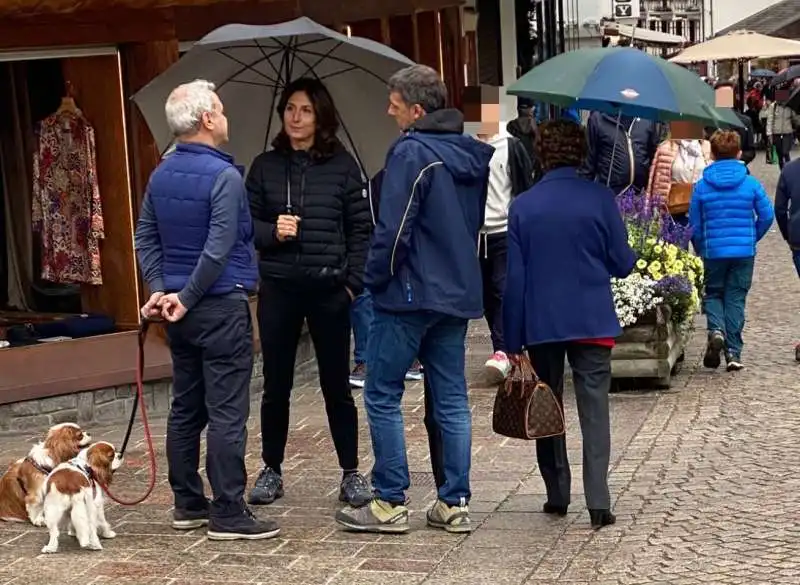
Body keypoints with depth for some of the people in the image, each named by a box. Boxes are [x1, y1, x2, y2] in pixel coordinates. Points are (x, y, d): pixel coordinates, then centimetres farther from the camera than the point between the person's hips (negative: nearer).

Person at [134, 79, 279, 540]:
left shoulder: (161, 174, 9)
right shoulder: (223, 176, -15)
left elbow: (146, 238, 9)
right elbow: (218, 250, -20)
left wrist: (160, 289, 3)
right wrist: (188, 298, -12)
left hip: (182, 310, 8)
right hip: (222, 307, -8)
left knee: (186, 408, 13)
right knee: (227, 413, -5)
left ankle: (188, 504, 20)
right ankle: (228, 514, -2)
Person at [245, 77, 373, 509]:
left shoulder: (342, 165, 2)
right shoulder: (264, 166, 6)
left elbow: (361, 228, 1)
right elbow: (246, 223, 8)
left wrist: (353, 280, -6)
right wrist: (272, 231, -12)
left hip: (329, 287, -1)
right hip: (278, 287, 2)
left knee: (336, 384, 5)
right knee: (276, 384, 8)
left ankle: (351, 473, 15)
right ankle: (271, 470, 21)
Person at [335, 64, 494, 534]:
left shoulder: (412, 152, -14)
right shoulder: (474, 154, 11)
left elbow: (394, 229, -18)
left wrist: (377, 278, -5)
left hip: (411, 293, -8)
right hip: (460, 293, 8)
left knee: (382, 395, 1)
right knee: (452, 400, 10)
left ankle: (390, 503, 3)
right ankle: (455, 504, 12)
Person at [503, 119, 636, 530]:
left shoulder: (522, 206, -2)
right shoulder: (601, 199, -5)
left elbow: (514, 278, -2)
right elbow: (622, 264, -2)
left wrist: (513, 342, 3)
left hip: (540, 326, 1)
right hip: (592, 323, -1)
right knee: (594, 410, 1)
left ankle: (557, 496, 17)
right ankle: (598, 503, -6)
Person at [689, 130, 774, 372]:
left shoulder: (701, 186, -3)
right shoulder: (751, 184, -3)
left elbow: (694, 224, 0)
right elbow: (767, 215, -1)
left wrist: (701, 249, 15)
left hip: (713, 252, 0)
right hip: (744, 251, 0)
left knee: (713, 293, 17)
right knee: (736, 298, 9)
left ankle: (716, 329, -12)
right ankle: (733, 352, 6)